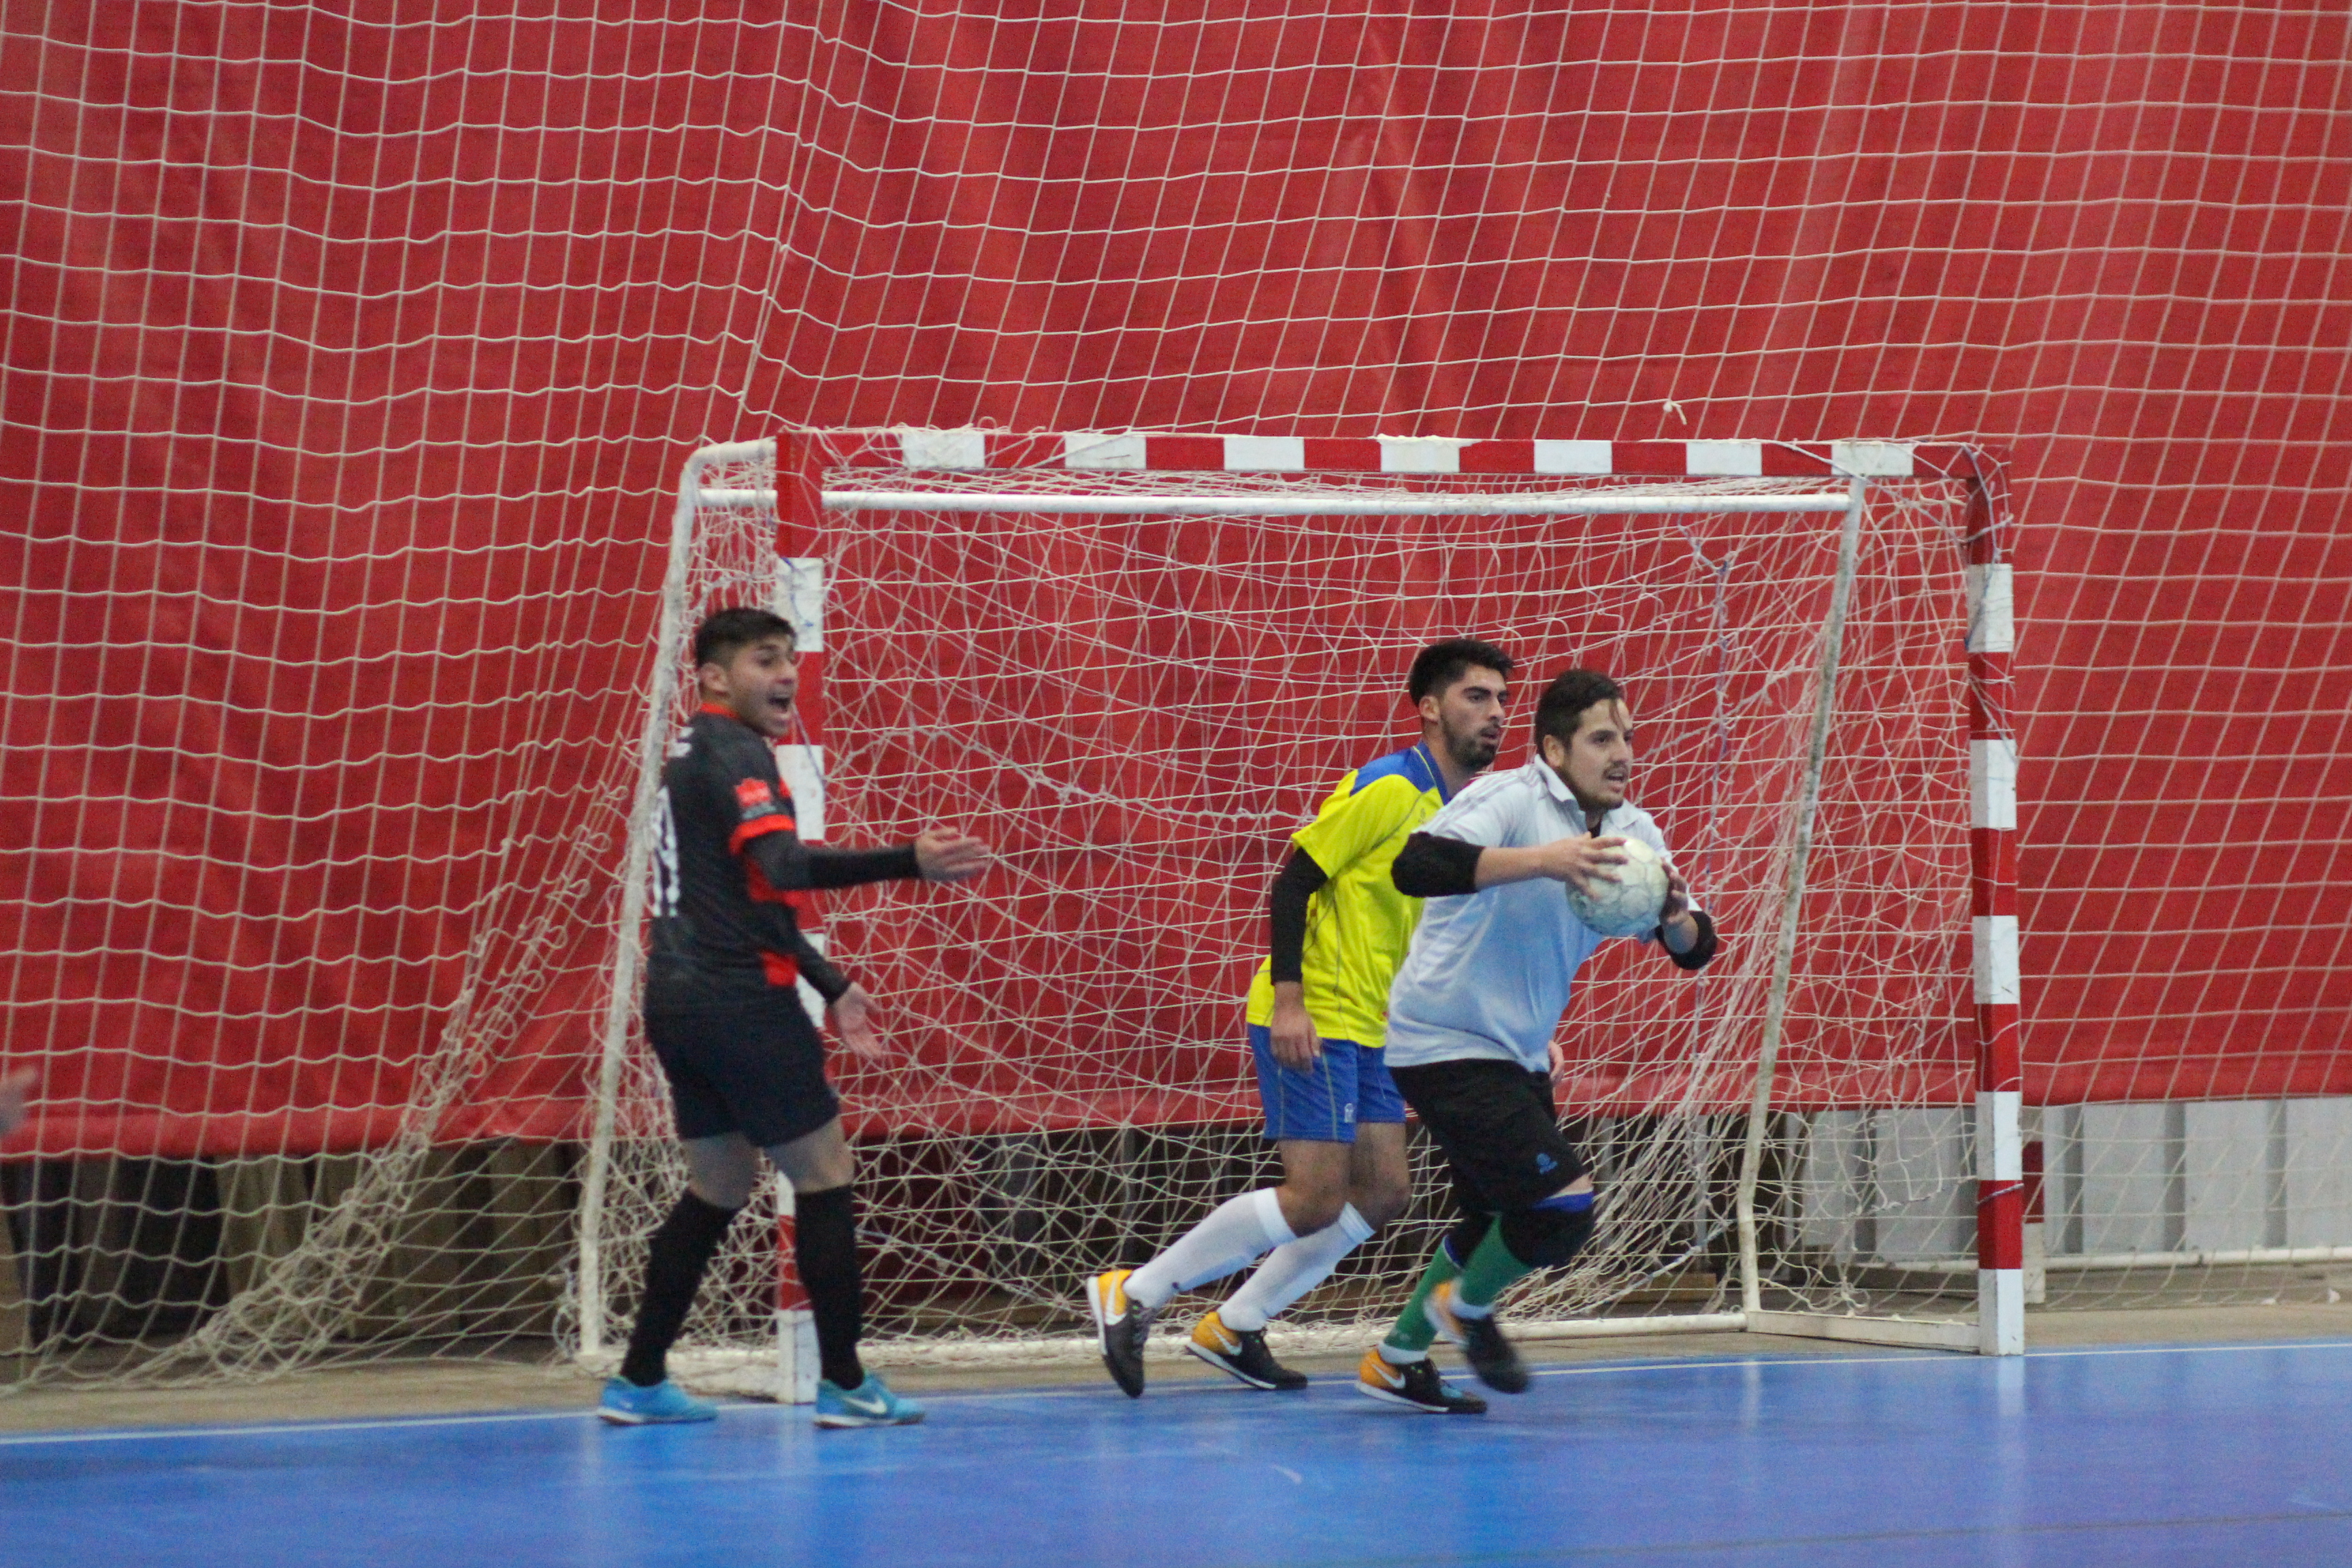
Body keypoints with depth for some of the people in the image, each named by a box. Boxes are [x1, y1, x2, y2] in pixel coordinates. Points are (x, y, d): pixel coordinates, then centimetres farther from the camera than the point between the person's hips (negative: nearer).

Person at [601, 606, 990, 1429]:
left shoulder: (693, 757, 19)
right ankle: (845, 1385, -2)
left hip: (683, 1000, 10)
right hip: (738, 1000, -10)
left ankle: (639, 1380, 17)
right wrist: (910, 862, -38)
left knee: (717, 1188, 17)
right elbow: (783, 866, -28)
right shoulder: (731, 752, -12)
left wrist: (830, 986, 25)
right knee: (824, 1177, -3)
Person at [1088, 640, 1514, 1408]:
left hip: (1368, 1028, 9)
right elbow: (1293, 881, -17)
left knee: (1382, 1192, 6)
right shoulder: (1385, 789, -15)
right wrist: (1288, 999, -24)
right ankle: (1133, 1295, -2)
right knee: (1316, 1197, -12)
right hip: (1309, 1022, -9)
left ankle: (1234, 1328, 16)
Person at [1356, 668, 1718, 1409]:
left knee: (1497, 1222, 19)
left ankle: (1396, 1361, 35)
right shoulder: (1509, 800, -18)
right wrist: (1540, 860, -44)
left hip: (1519, 1055, 9)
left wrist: (1677, 916, -20)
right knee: (1562, 1205, -16)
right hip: (1444, 1043, -9)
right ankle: (1466, 1308, 11)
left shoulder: (1632, 832, 6)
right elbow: (1415, 866, -36)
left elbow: (1694, 949, 4)